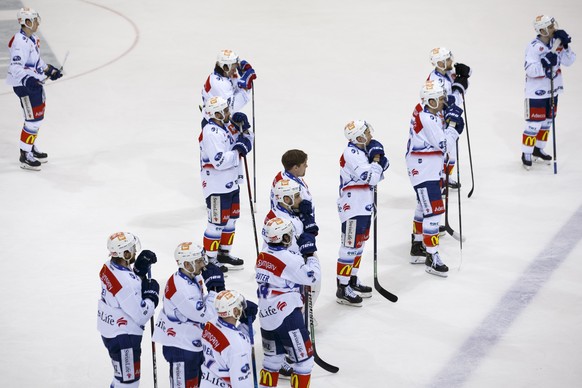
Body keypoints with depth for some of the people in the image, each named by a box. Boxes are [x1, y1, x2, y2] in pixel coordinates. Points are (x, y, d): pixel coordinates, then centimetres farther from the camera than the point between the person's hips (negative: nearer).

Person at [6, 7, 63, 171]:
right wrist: (28, 79, -44)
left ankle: (31, 148, 36)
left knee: (38, 116, 20)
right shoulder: (20, 42, -24)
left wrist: (50, 70, 19)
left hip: (35, 82, 10)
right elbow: (16, 67, -32)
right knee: (33, 119, -7)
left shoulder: (33, 39, 9)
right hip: (24, 85, -10)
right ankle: (25, 156, 2)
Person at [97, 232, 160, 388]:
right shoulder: (125, 282, -30)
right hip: (123, 337, -10)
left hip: (110, 331, 10)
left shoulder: (109, 268, -4)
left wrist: (140, 270, -2)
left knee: (122, 375, 27)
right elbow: (141, 315, -24)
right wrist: (152, 294, -11)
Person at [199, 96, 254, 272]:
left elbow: (246, 144, 13)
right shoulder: (211, 133, -23)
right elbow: (220, 161, -30)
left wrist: (244, 129, -5)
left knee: (231, 218, 18)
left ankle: (224, 254, 32)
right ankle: (210, 259, 9)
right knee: (217, 223, -2)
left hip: (231, 183, 10)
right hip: (216, 186, -10)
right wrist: (239, 150, -23)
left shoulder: (227, 125, 6)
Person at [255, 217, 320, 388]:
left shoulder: (263, 255, 4)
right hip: (287, 317, -8)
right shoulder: (290, 259, -20)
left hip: (266, 315, 8)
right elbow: (312, 276, -15)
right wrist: (312, 257, 2)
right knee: (304, 359, 3)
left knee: (273, 357, 21)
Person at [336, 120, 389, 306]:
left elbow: (376, 177, 14)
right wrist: (376, 158, -14)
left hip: (364, 206, 10)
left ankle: (352, 281, 31)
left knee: (360, 243, 19)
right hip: (352, 208, -10)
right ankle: (342, 289, -4)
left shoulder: (364, 151, 9)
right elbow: (370, 178, -26)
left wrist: (380, 163, -5)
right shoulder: (352, 154, -21)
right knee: (350, 246, -7)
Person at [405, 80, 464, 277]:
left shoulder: (432, 113, 5)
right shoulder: (426, 119, -24)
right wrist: (452, 123, -16)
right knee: (433, 210, -11)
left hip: (432, 168, 11)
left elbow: (443, 141, 11)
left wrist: (452, 124, -5)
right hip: (423, 170, -11)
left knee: (424, 207, 21)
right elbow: (443, 144, -22)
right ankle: (431, 257, -9)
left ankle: (417, 248, 34)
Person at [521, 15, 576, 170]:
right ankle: (526, 154, 7)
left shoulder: (556, 43, 0)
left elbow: (568, 61, 0)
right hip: (536, 92, -7)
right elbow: (530, 70, -27)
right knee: (534, 124, -4)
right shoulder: (534, 47, -21)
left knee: (547, 121, 17)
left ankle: (538, 149, 33)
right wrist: (545, 63, -39)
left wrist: (565, 45, -14)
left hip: (552, 90, 7)